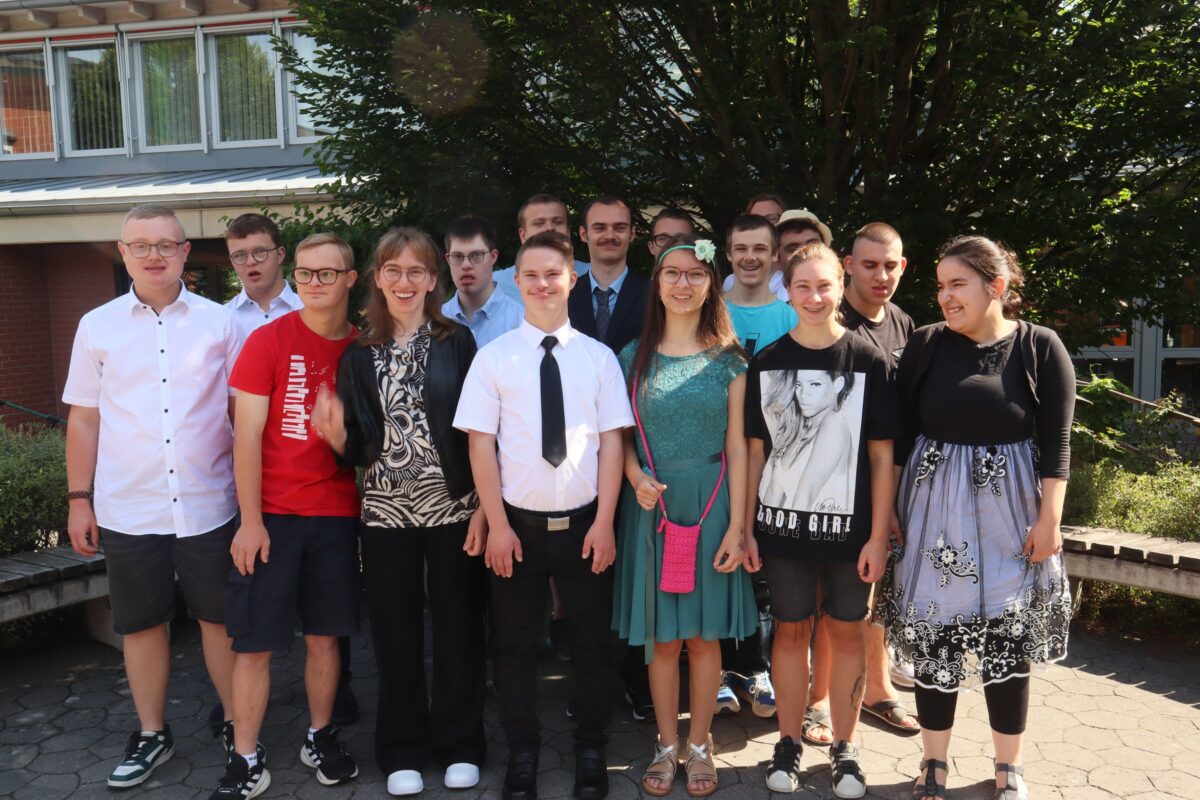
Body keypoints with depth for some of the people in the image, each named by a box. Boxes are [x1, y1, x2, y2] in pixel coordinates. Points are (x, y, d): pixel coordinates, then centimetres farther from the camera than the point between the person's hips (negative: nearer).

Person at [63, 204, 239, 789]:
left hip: (208, 505, -1)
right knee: (141, 625, 12)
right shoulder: (98, 326, 4)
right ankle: (151, 735, 30)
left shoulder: (218, 323, 1)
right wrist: (78, 499, 5)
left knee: (221, 618, 9)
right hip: (127, 510, 1)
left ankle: (238, 727, 26)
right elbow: (83, 418, 8)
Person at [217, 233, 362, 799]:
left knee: (324, 635, 12)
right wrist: (251, 520, -10)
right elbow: (247, 434, -7)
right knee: (254, 642, 3)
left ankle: (320, 737, 30)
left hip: (336, 513, 3)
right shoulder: (269, 340, -4)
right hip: (272, 514, -2)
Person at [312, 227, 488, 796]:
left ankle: (460, 744, 25)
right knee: (396, 632, 10)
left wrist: (483, 507, -9)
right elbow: (359, 449, 7)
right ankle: (403, 750, 26)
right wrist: (337, 436, -15)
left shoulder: (457, 344, -2)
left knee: (457, 627, 7)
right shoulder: (360, 354, 5)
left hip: (453, 508, -2)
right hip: (386, 511, 2)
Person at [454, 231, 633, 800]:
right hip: (518, 523, 0)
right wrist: (497, 525, -9)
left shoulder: (598, 357, 0)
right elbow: (481, 444, -5)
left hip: (584, 524, 1)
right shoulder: (493, 358, -3)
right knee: (514, 646, 12)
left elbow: (611, 440, -2)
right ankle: (522, 754, 33)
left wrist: (604, 522, -7)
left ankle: (590, 754, 32)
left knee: (593, 642, 12)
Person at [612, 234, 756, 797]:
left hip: (710, 506, -1)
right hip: (652, 506, 1)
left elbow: (736, 448, -2)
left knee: (704, 633, 7)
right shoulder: (635, 356, 4)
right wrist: (636, 478, -13)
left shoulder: (728, 360, 1)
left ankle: (699, 744, 26)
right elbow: (622, 435, 8)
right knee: (661, 635, 8)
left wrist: (736, 527, -6)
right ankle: (666, 744, 26)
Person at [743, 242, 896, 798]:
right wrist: (746, 527, 1)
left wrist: (879, 535, -6)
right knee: (791, 630, 12)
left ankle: (844, 747, 27)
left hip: (848, 524, -1)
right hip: (783, 522, 1)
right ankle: (788, 741, 28)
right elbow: (755, 450, 3)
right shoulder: (766, 363, 1)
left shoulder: (868, 361, -4)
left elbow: (882, 455, -3)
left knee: (846, 632, 11)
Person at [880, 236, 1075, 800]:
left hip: (1009, 512, -1)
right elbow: (900, 433, 2)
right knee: (933, 634, 6)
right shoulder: (926, 344, -1)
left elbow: (1056, 444, -3)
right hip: (935, 509, 1)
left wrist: (1049, 518, -9)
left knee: (1007, 636, 8)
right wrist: (888, 507, 1)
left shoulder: (1040, 348, -4)